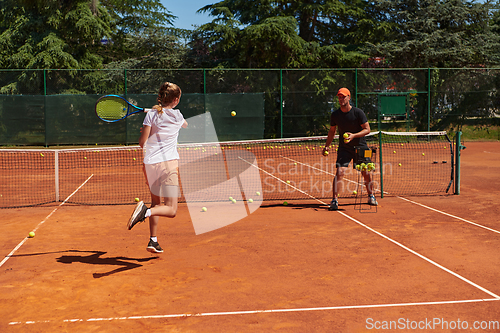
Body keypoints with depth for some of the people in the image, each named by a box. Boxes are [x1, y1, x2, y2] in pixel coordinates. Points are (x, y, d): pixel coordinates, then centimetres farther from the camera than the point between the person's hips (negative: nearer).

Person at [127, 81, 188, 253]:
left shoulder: (151, 114, 5)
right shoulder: (177, 115, 4)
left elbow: (142, 141, -3)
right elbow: (185, 124, 30)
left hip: (150, 163, 4)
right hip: (168, 162, -3)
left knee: (156, 202, 21)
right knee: (171, 210, -4)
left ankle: (153, 241, 18)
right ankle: (146, 211, -32)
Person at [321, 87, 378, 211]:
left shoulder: (358, 112, -10)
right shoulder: (335, 115, -2)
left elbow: (367, 129, -9)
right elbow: (332, 131, 12)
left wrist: (354, 135, -25)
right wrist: (327, 146, 3)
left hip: (360, 147, 0)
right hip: (344, 148, 1)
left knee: (366, 173, 4)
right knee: (339, 172, -16)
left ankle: (371, 196, 27)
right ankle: (334, 200, -11)